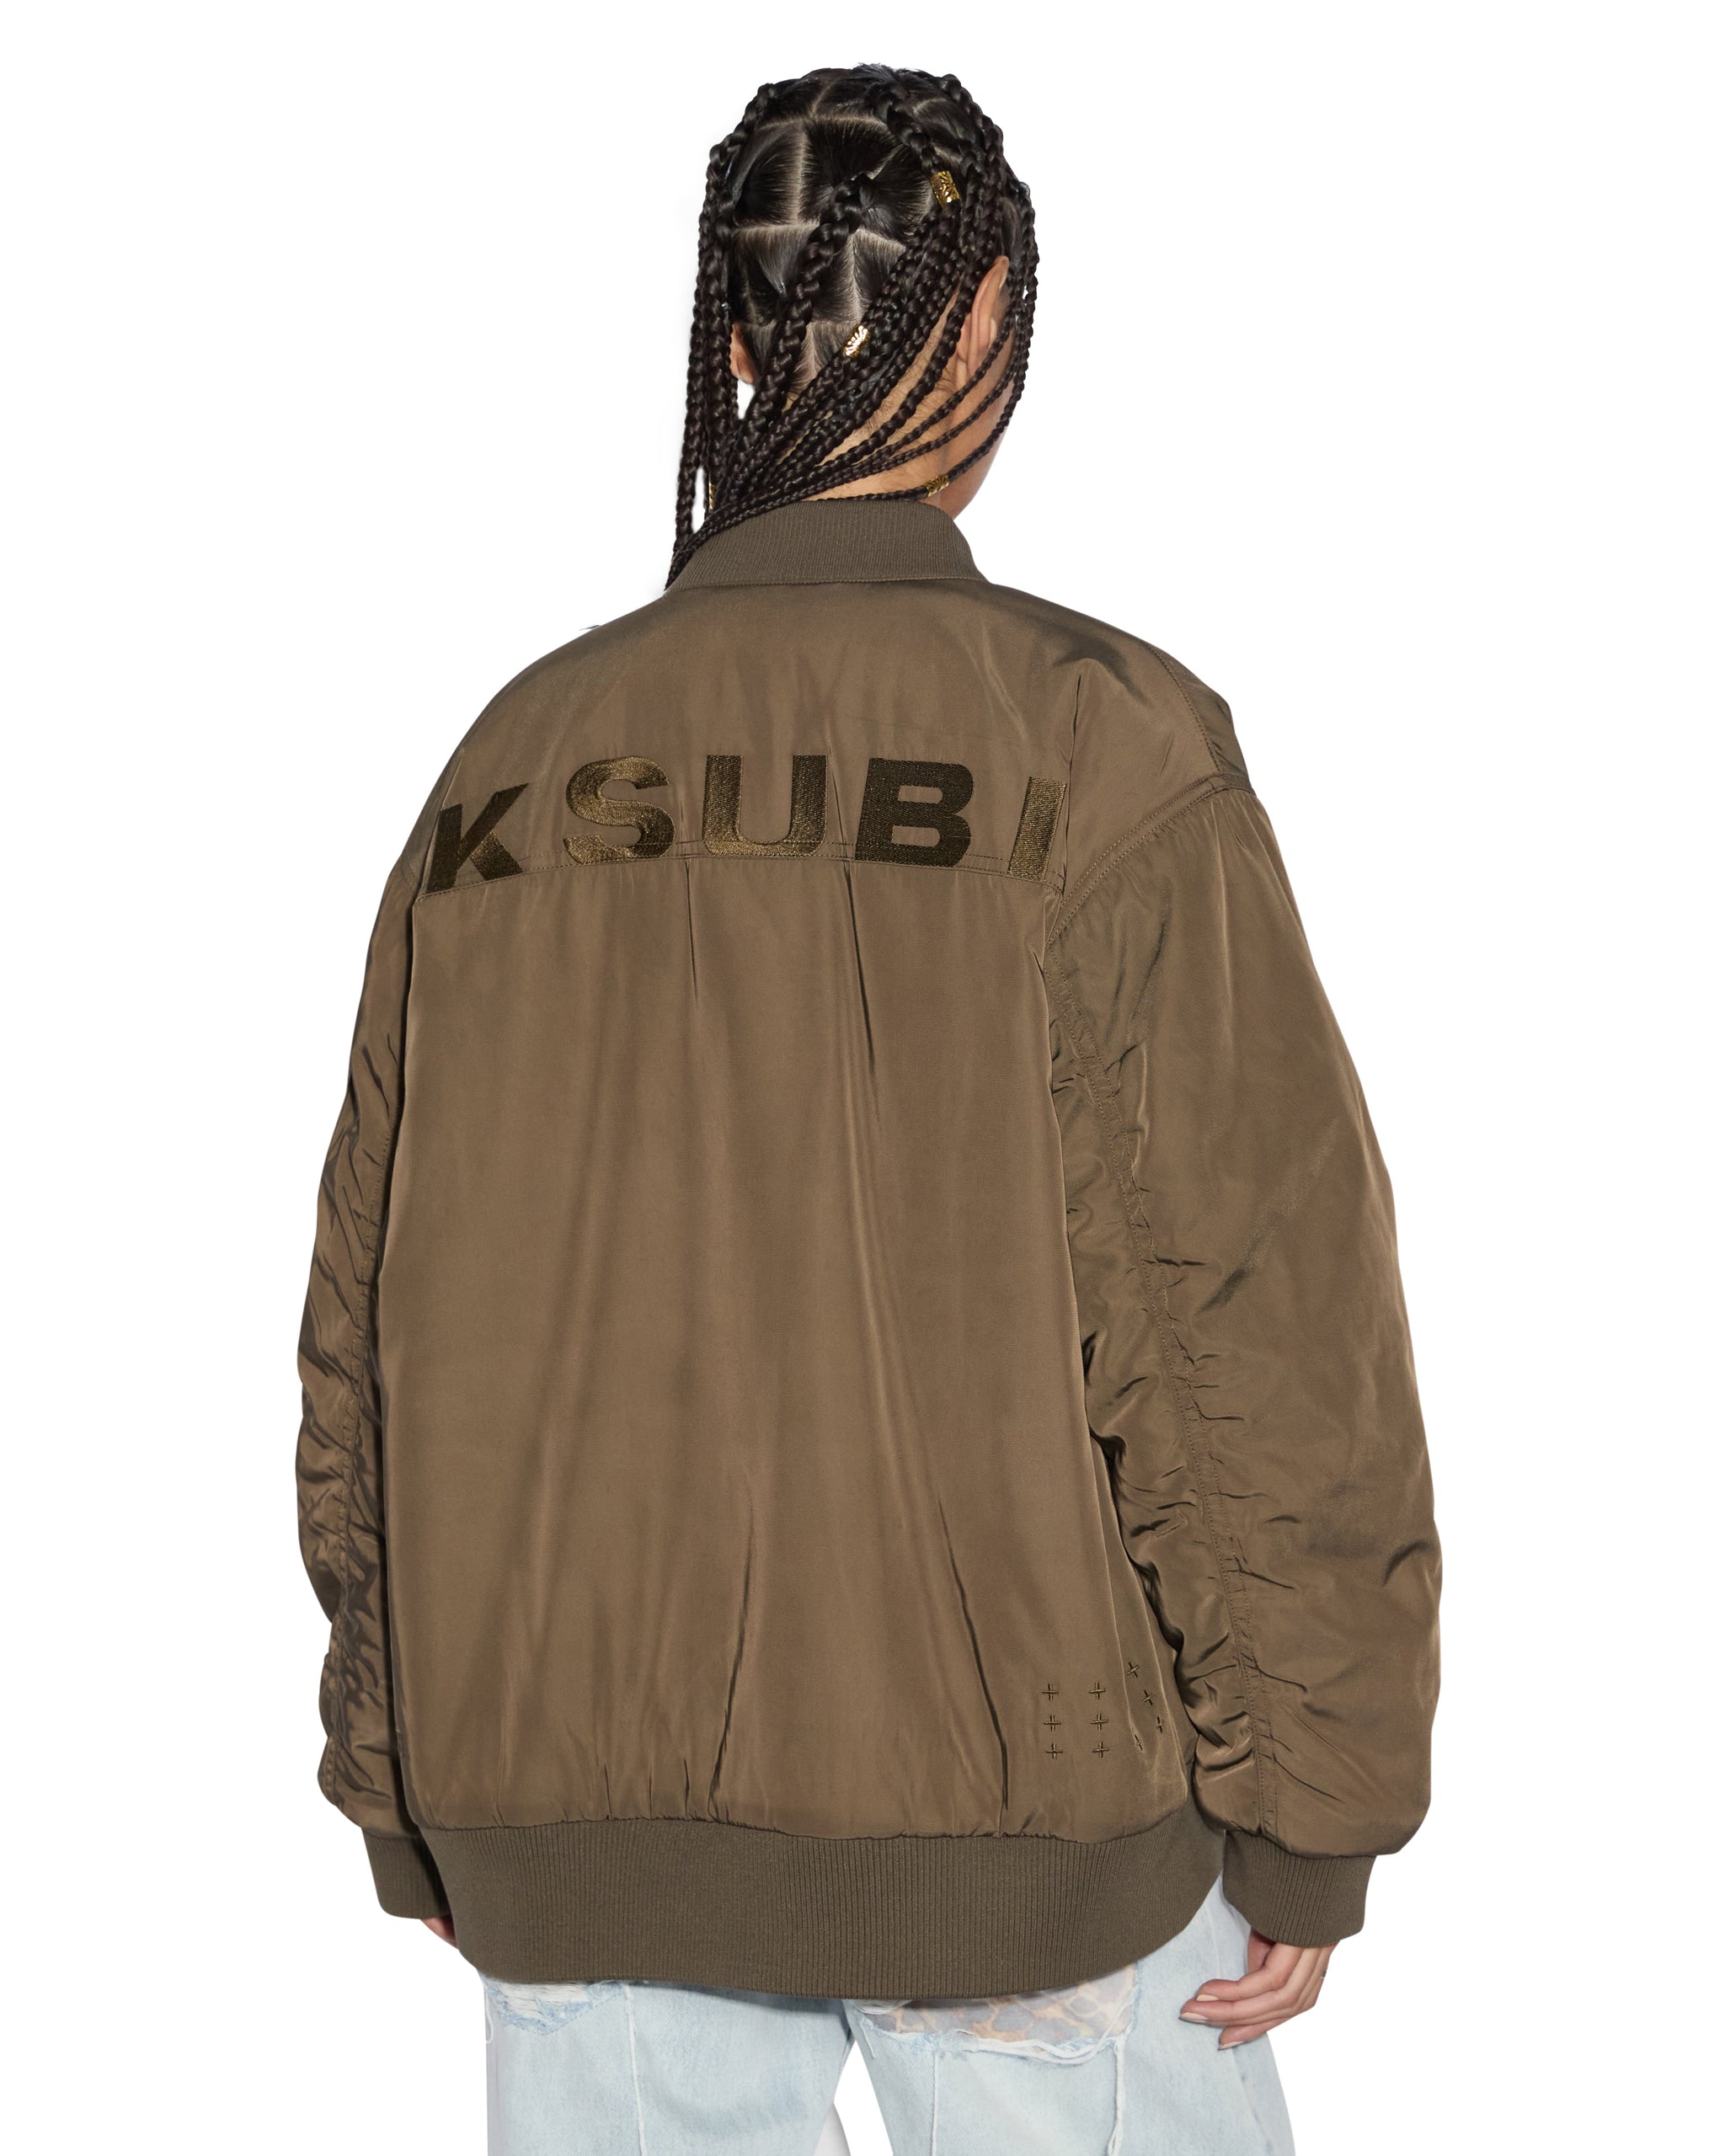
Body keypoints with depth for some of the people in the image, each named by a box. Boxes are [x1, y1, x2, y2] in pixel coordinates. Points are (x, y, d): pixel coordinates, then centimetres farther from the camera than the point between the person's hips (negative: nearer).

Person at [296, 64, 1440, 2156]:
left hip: (575, 1841, 4)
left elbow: (374, 1324, 5)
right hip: (1007, 1806, -3)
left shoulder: (517, 758, 2)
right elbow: (1260, 1304, -13)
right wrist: (1309, 1812, -3)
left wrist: (409, 1793, 14)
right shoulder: (1095, 741, -11)